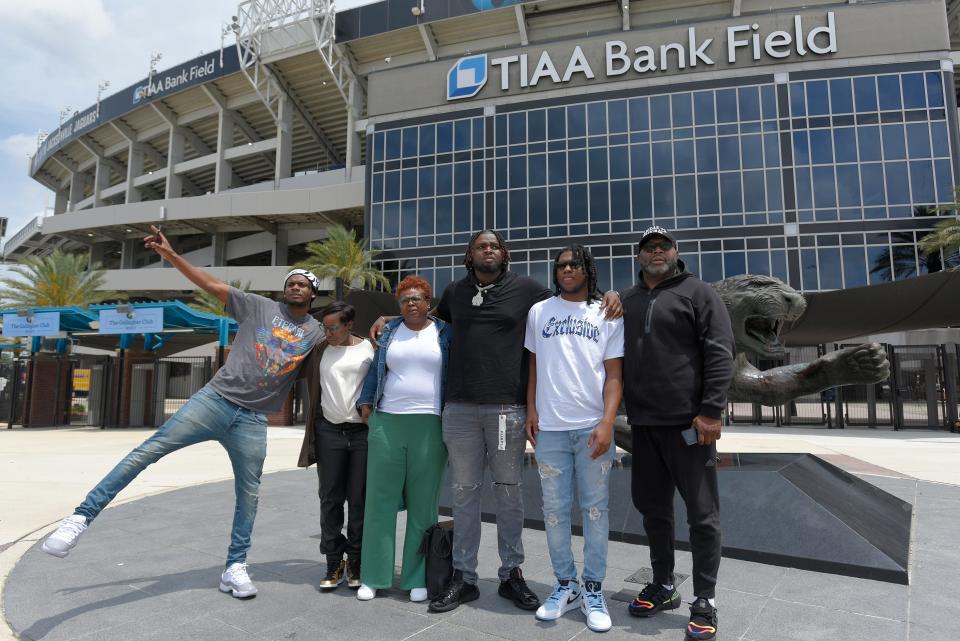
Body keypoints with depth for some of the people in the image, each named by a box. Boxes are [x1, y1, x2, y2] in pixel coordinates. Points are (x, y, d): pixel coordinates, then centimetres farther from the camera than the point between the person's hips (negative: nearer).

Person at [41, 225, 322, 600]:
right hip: (214, 400, -1)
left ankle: (235, 567, 18)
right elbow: (213, 286, 0)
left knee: (249, 494, 5)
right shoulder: (260, 307, 3)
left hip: (252, 420, 2)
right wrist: (171, 255, -11)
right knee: (148, 450, -11)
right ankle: (83, 517, -1)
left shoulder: (316, 333, 9)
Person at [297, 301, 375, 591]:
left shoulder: (370, 349, -1)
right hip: (328, 432, 3)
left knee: (359, 501, 6)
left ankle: (355, 564, 20)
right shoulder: (318, 350, 8)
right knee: (330, 500, 9)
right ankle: (334, 564, 21)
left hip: (363, 432, -3)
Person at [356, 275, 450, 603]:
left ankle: (417, 578, 17)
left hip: (429, 426, -1)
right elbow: (375, 368, 12)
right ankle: (373, 576, 17)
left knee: (423, 503, 5)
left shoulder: (444, 332, 7)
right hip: (386, 423, 2)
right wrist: (366, 402, 1)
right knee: (380, 499, 5)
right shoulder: (388, 331, 12)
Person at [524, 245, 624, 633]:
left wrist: (607, 422, -11)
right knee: (555, 509, 6)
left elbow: (614, 374, 1)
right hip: (550, 427, 1)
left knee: (595, 509, 4)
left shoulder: (608, 315, 5)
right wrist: (531, 410, 1)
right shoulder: (539, 312, 10)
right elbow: (534, 367, 13)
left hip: (593, 426, -1)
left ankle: (593, 589, 17)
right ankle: (565, 585, 20)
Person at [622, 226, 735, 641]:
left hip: (689, 422, -5)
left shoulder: (697, 293, 0)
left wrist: (710, 410, -16)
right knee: (652, 508, 13)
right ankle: (663, 587, 29)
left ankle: (704, 602, 15)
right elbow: (617, 357, 18)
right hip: (643, 423, 5)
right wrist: (624, 409, 9)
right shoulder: (627, 301, 15)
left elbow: (720, 353, -8)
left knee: (702, 513, 2)